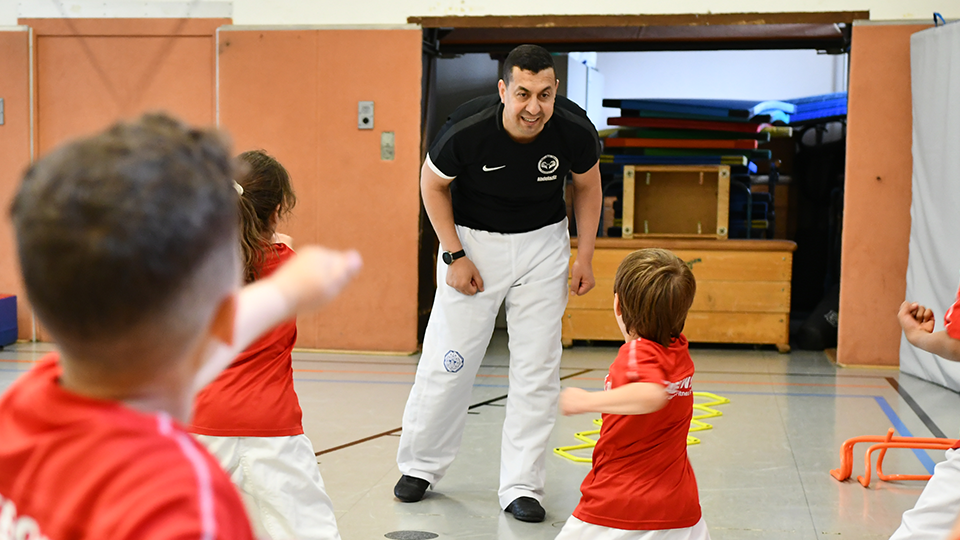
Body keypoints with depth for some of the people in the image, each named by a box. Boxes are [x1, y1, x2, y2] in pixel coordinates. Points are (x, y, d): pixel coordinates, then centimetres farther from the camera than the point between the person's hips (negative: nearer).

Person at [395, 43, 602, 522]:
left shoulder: (575, 130, -20)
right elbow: (433, 184, -6)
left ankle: (520, 486, 9)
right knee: (448, 361, 1)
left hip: (542, 242, 2)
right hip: (473, 240, -1)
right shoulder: (466, 129, -26)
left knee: (537, 367, -1)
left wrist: (585, 257, 0)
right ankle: (419, 466, 23)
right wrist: (454, 256, -9)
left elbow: (587, 185, 2)